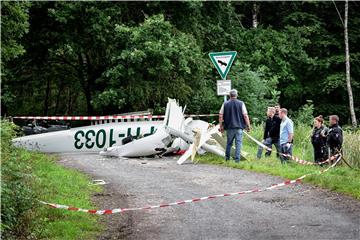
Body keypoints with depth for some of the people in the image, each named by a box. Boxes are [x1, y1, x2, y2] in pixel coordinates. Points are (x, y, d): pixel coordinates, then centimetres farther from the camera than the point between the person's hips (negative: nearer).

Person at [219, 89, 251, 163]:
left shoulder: (225, 104, 2)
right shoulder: (241, 103, -3)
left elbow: (220, 116, 1)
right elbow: (245, 116, -7)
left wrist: (221, 126, 8)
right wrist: (248, 126, 1)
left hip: (229, 127, 2)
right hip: (239, 127, -2)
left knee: (229, 143, 14)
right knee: (238, 143, 1)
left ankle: (227, 158, 20)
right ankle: (237, 159, -2)